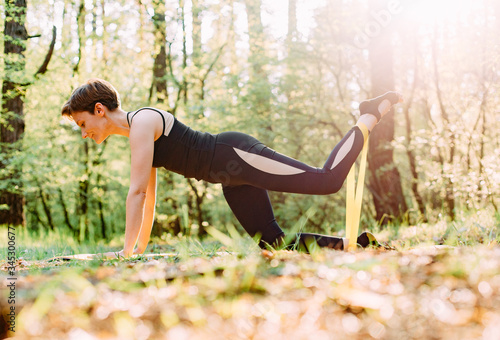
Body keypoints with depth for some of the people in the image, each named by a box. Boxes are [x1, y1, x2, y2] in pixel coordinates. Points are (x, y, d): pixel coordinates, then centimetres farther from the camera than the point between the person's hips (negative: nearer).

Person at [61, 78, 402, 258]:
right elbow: (149, 196, 22)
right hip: (231, 178, 10)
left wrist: (127, 251, -15)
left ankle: (371, 115, 2)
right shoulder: (138, 134, 17)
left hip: (238, 156, -10)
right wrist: (141, 249, 21)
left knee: (328, 180, -17)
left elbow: (138, 191, -18)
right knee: (274, 243, 5)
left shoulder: (142, 122, -13)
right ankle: (353, 243, 7)